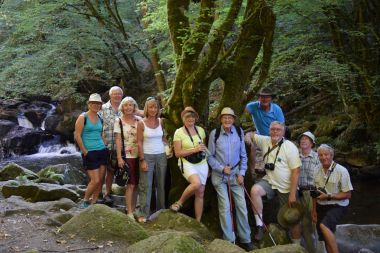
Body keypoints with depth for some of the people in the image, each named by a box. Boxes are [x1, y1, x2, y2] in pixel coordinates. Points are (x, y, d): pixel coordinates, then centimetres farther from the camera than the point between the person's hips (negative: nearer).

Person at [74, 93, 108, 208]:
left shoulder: (100, 119, 11)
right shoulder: (83, 117, -6)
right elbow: (77, 136, -10)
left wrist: (104, 147, 8)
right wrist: (85, 151, -12)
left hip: (102, 151, 6)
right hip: (90, 153, -6)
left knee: (100, 180, 4)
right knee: (95, 180, -9)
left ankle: (93, 203, 16)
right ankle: (85, 201, 13)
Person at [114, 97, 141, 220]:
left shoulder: (139, 120, 7)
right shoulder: (118, 121, 0)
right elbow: (118, 140, -4)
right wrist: (119, 158, -10)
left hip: (139, 156, 3)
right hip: (127, 156, -3)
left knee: (136, 184, 7)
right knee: (130, 184, -5)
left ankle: (133, 209, 19)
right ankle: (129, 212, 3)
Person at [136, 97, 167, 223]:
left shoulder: (161, 121, 4)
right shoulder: (141, 123, -5)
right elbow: (139, 143, -6)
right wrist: (142, 160, -11)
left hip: (161, 156, 3)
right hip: (147, 156, -3)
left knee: (161, 184, 9)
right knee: (146, 185, -3)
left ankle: (161, 211, 20)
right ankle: (143, 214, 2)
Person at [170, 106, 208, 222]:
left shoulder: (200, 130, 6)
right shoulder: (179, 132, -6)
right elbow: (177, 153, -10)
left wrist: (208, 166, 15)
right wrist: (194, 149, -19)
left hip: (202, 164, 5)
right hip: (187, 163, -5)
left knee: (200, 193, 4)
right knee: (196, 183, -31)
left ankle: (198, 222, 15)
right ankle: (179, 203, -6)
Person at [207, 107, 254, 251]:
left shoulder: (239, 132, -2)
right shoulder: (214, 134, -9)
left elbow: (243, 155, 4)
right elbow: (210, 156, -1)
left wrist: (241, 174, -3)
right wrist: (222, 168, -12)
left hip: (236, 173, 2)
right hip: (220, 175, -2)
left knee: (241, 206, 1)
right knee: (225, 207, -4)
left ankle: (245, 240, 14)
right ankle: (229, 241, 7)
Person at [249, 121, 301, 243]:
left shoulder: (290, 147, -16)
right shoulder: (265, 141, -3)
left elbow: (296, 171, -17)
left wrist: (292, 194, -20)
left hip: (286, 187, -3)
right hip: (270, 181, 4)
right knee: (254, 190, -25)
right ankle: (260, 225, -13)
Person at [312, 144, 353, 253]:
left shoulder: (341, 171, -13)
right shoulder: (318, 171, 5)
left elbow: (347, 195, -13)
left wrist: (328, 196, -21)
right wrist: (314, 211, 12)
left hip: (337, 206, -6)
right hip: (321, 207, 6)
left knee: (323, 225, -29)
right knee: (325, 238, 8)